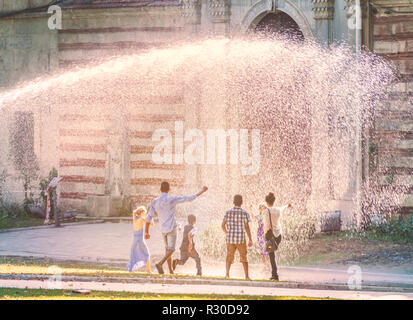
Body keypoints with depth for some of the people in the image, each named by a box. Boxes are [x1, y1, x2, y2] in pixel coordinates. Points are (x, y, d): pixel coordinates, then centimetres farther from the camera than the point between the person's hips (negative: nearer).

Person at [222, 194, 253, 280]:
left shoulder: (228, 212, 2)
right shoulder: (244, 213, -5)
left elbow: (223, 225, 3)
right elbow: (247, 227, -11)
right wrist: (250, 240, -7)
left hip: (230, 238, 1)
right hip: (241, 239, -1)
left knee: (229, 257, 5)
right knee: (243, 257, 15)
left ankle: (227, 272, -21)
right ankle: (247, 276, 20)